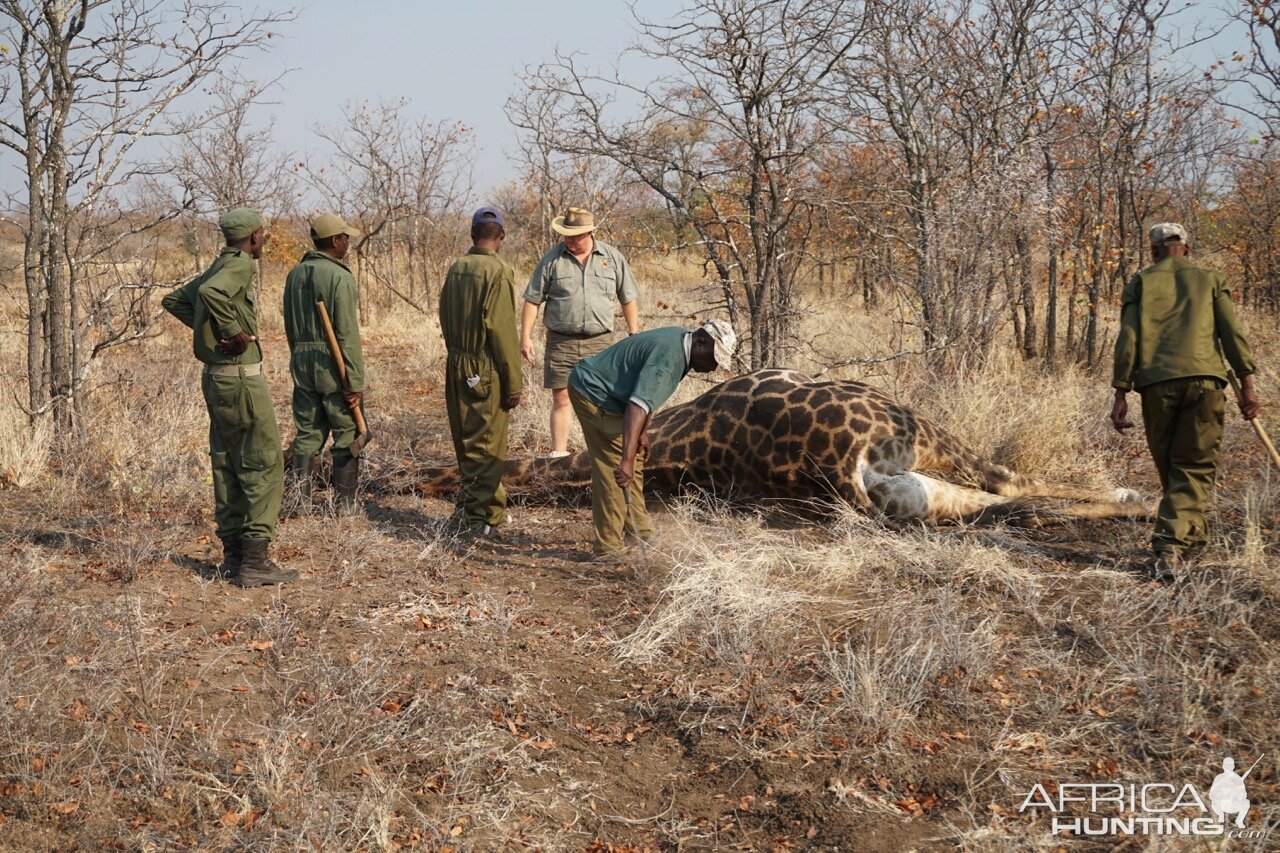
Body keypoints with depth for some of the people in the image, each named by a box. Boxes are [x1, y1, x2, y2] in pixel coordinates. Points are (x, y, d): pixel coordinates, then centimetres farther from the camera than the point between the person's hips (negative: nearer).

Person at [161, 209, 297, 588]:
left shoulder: (218, 266, 15)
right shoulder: (241, 264, -13)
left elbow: (173, 299, 23)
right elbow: (210, 292, -34)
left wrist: (206, 327, 12)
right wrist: (234, 332, -22)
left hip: (216, 376, 10)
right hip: (241, 377, -9)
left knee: (228, 467, 12)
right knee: (264, 467, -5)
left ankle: (233, 556, 18)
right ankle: (254, 560, -5)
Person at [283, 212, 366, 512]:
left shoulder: (294, 274, 9)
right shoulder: (339, 276, -14)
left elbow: (289, 326, 16)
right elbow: (348, 334, -17)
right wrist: (355, 382, -15)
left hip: (301, 362, 7)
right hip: (332, 365, -7)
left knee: (307, 434, 12)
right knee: (347, 435, 2)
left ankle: (301, 502, 13)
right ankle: (345, 504, 4)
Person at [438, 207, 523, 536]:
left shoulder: (455, 268, 8)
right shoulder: (498, 271, -14)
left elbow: (445, 320, 13)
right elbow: (502, 329, -17)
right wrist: (513, 383, -13)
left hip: (456, 366, 7)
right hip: (486, 371, -7)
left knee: (466, 441, 17)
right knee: (487, 445, 0)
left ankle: (469, 504, 27)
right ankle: (480, 518, 2)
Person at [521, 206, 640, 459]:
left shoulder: (613, 258, 4)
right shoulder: (552, 260, 1)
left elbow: (629, 300, 10)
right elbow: (532, 300, 3)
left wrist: (634, 336, 7)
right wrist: (525, 337, -3)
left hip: (600, 342, 1)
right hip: (561, 341, 0)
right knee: (561, 398, 2)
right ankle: (558, 453, 9)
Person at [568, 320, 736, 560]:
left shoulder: (679, 341, 3)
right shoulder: (668, 358, -29)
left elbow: (647, 396, 15)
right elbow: (637, 406, -41)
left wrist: (640, 432, 13)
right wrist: (627, 459, -47)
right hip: (593, 394, -11)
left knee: (633, 462, 16)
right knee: (614, 469, -12)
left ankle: (640, 532, 26)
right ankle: (608, 548, -9)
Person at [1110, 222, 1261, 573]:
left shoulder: (1140, 282, 12)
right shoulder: (1210, 280, 14)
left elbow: (1128, 339, 3)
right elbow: (1232, 332, 5)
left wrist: (1121, 393, 3)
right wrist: (1247, 384, 6)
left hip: (1157, 384, 0)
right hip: (1204, 379, 0)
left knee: (1169, 467, 15)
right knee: (1194, 467, 2)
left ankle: (1191, 534, 27)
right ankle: (1171, 545, -12)